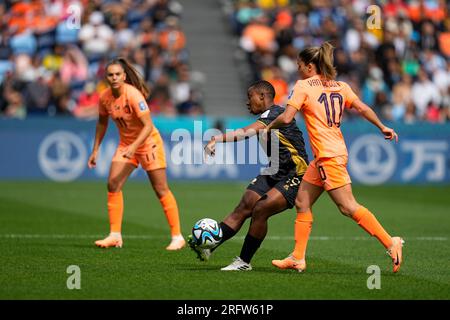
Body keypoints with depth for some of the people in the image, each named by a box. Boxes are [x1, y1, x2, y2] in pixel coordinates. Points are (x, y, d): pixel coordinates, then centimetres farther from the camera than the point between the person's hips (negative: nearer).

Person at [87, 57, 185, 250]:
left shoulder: (133, 95, -26)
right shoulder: (105, 97, -7)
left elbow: (148, 126, -29)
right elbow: (102, 123, 11)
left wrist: (134, 147, -39)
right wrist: (95, 150, 10)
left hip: (148, 142, -6)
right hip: (126, 144, 6)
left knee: (161, 190, -5)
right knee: (113, 185, -6)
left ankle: (177, 237, 1)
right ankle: (115, 235, 0)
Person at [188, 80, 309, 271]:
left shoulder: (274, 114, -16)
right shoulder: (267, 116, 15)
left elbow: (247, 132, -31)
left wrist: (217, 139, -38)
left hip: (294, 177, -9)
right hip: (273, 174, 9)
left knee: (260, 210, -21)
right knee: (243, 208, -6)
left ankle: (244, 262, -9)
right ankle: (207, 247, -13)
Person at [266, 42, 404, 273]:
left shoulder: (303, 86, -6)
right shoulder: (340, 86, 13)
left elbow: (286, 118, -12)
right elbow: (363, 109, 8)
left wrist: (268, 127, 6)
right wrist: (382, 128, 19)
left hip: (329, 155, -9)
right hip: (322, 158, 9)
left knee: (348, 207, -9)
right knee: (302, 203, 11)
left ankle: (391, 243, -11)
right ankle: (298, 258, 11)